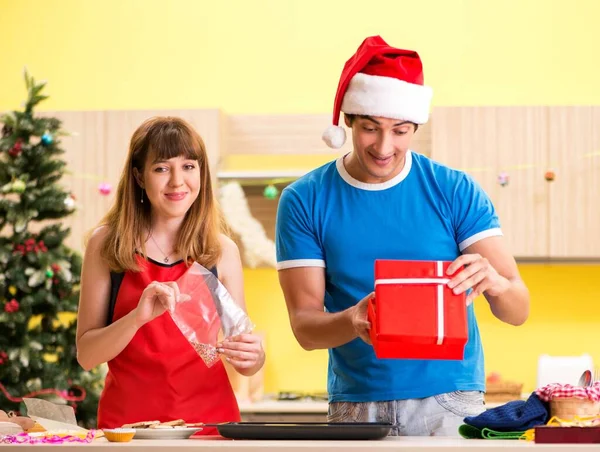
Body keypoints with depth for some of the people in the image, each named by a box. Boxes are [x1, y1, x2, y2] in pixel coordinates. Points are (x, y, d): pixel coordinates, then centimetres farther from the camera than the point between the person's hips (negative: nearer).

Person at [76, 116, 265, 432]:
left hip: (211, 421, 4)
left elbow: (247, 363, 10)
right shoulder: (106, 245, 3)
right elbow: (86, 355, 0)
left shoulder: (222, 251, 6)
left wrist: (252, 356, -11)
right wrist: (138, 317, -16)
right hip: (127, 421, -3)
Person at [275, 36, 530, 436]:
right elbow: (304, 324, -4)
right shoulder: (304, 201, 0)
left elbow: (519, 311, -4)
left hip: (448, 402, 0)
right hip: (356, 407, 0)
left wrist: (494, 282, -27)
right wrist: (352, 322, -26)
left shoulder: (456, 191, -1)